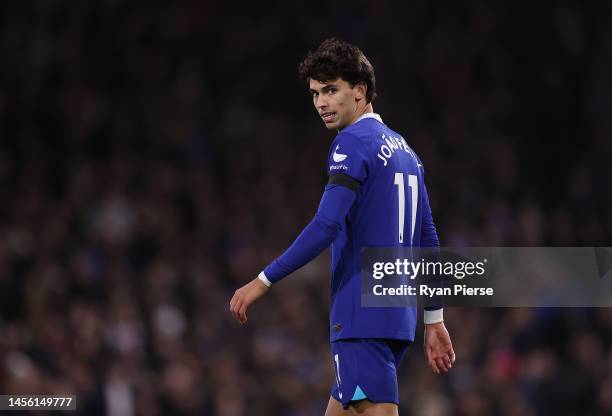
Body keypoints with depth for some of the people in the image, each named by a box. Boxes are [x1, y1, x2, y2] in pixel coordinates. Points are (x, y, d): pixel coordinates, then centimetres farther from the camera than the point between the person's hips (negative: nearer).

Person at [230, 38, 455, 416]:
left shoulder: (353, 142, -9)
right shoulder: (403, 149, 19)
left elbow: (326, 226, -20)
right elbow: (428, 242, 20)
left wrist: (264, 281, -16)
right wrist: (435, 320, 23)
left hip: (362, 314, -9)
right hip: (399, 315, 9)